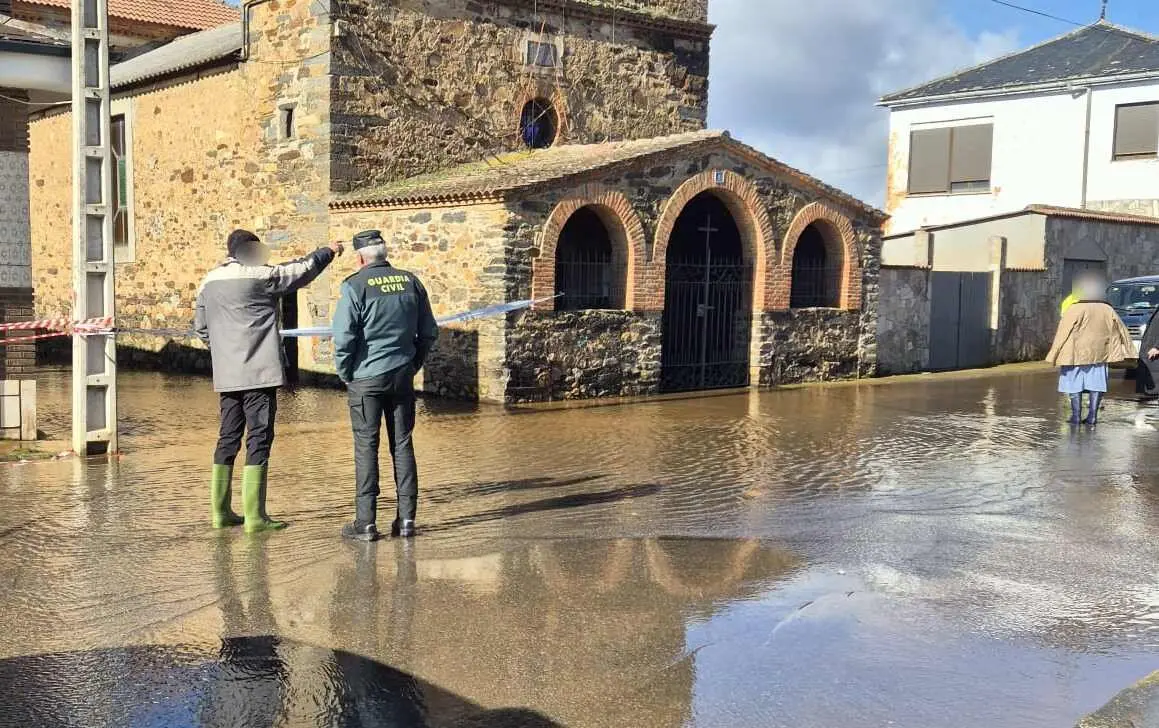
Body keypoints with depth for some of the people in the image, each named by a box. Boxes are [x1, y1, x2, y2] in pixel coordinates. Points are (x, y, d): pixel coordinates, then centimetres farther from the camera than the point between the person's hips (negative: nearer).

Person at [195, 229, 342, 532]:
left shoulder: (209, 282, 11)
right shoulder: (260, 276, -8)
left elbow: (201, 327, 18)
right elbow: (302, 270, 4)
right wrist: (328, 252, 20)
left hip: (226, 376, 7)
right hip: (259, 372, -7)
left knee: (228, 438, 13)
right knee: (259, 438, -5)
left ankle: (220, 511, 17)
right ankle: (254, 516, -7)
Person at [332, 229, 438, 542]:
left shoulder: (354, 286, -9)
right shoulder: (410, 282, 5)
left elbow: (343, 337, -13)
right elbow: (429, 332, 10)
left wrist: (344, 373, 1)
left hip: (366, 378, -4)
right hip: (402, 376, 4)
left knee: (366, 447, 1)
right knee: (402, 444, 9)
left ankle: (366, 522, 2)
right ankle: (406, 518, 10)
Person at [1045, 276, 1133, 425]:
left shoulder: (1075, 310, -11)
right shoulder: (1107, 310, 3)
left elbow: (1063, 333, -11)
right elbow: (1121, 331, 10)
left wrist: (1056, 354, -6)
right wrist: (1125, 351, 18)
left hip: (1076, 354, -4)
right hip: (1099, 355, 4)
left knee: (1075, 385, 4)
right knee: (1096, 384, 9)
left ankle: (1076, 416, 4)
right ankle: (1092, 416, 6)